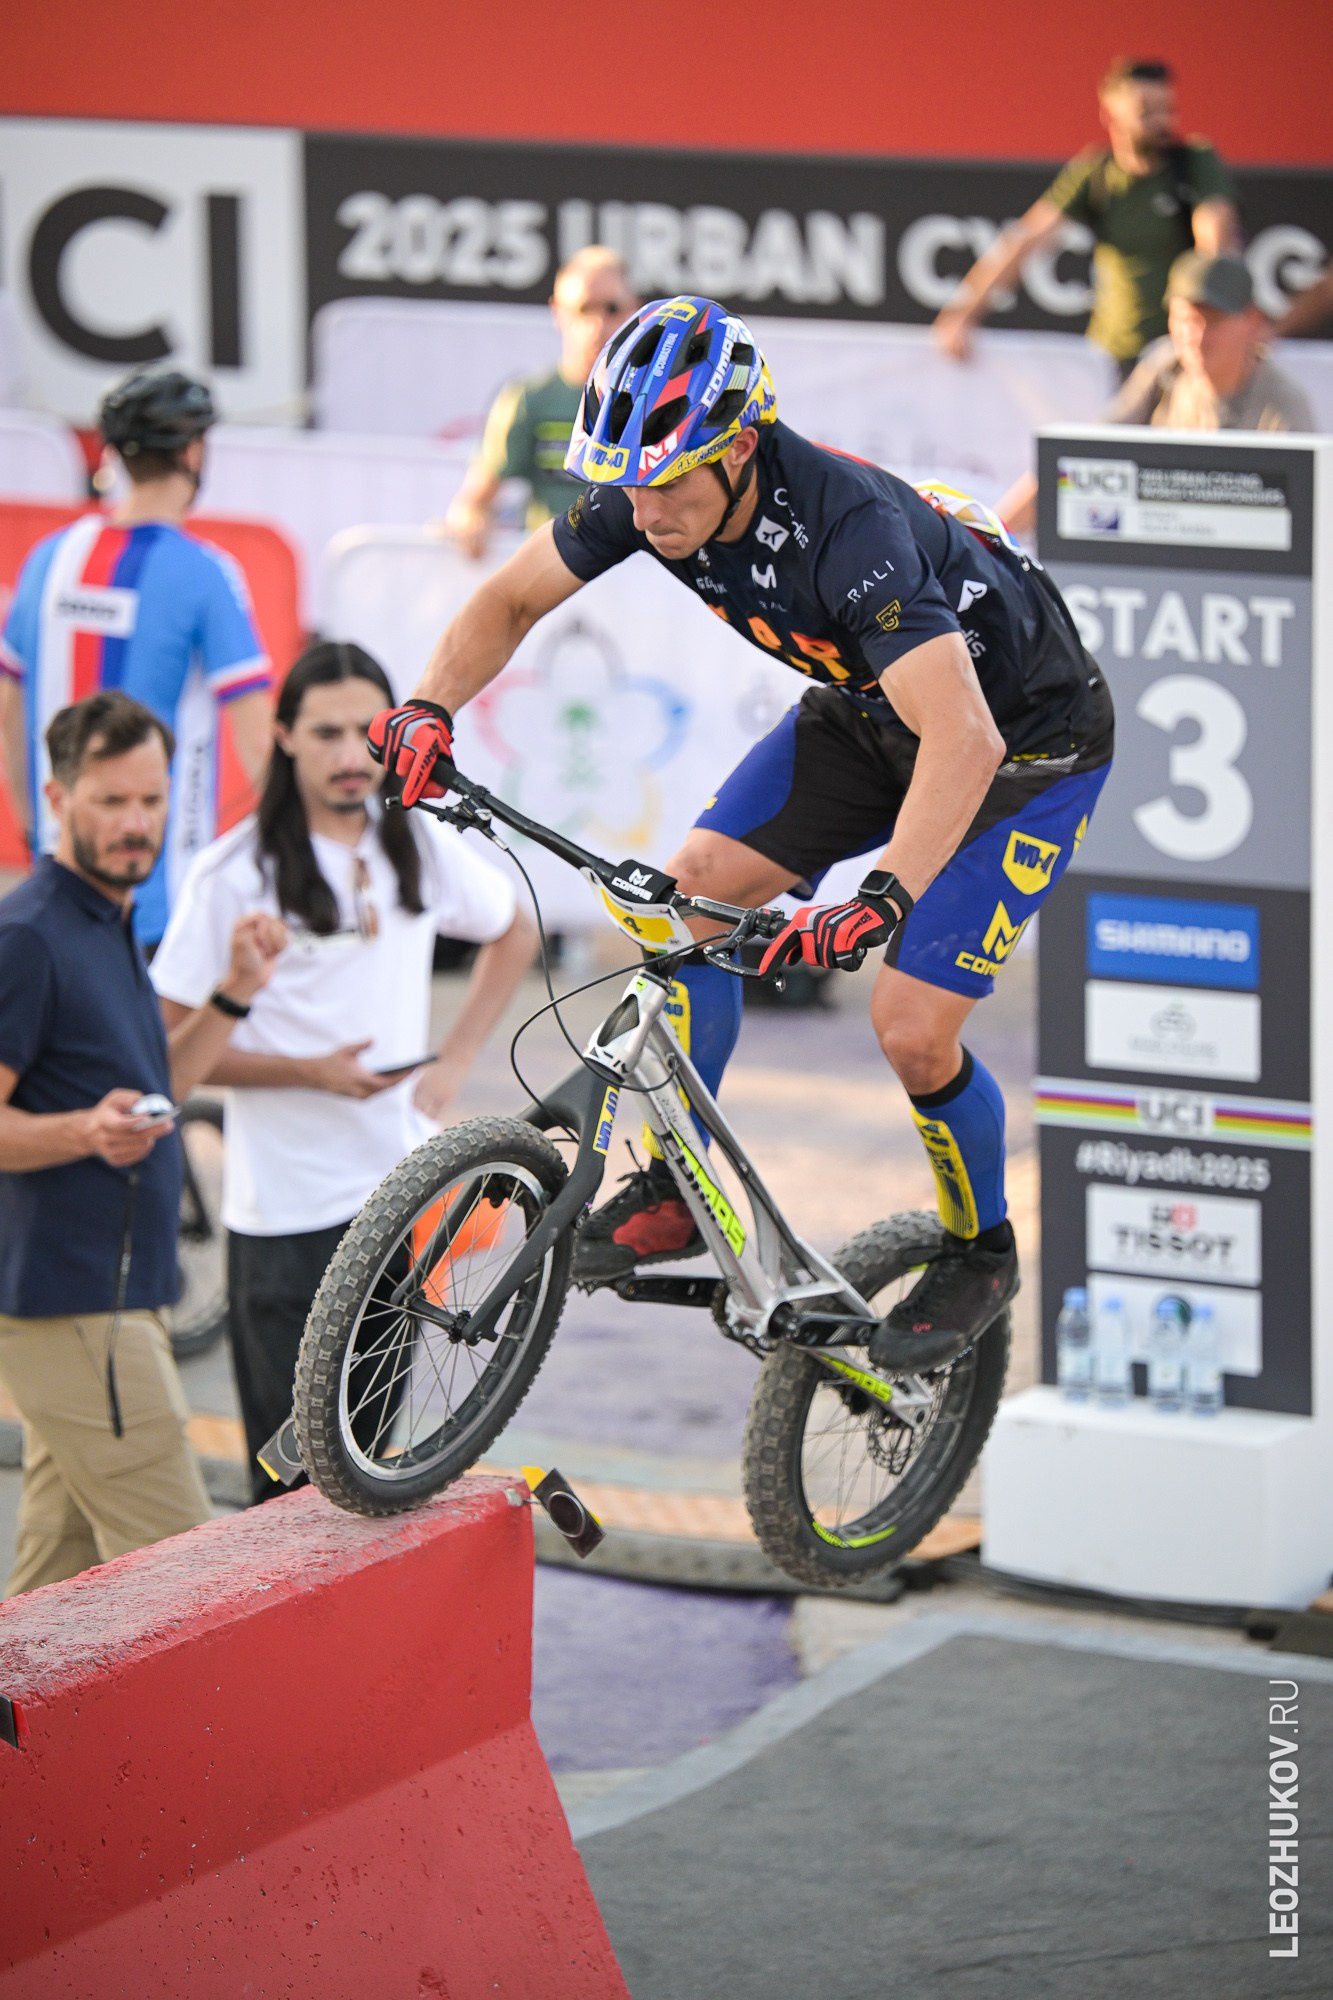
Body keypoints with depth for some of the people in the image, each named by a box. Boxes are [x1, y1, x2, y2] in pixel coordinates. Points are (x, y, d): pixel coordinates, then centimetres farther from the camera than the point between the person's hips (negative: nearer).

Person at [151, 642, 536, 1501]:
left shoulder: (419, 844, 4)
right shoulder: (235, 873, -11)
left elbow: (515, 934, 23)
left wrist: (454, 1061, 10)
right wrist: (310, 1072, -19)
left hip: (400, 1185, 4)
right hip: (287, 1205, -4)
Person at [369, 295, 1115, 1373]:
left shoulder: (848, 527, -40)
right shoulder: (647, 490, -19)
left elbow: (965, 741, -48)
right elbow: (511, 600, -3)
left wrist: (882, 900, -59)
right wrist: (429, 710, -21)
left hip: (1022, 737, -7)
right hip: (869, 708, 7)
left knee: (911, 1025, -14)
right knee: (694, 888, -8)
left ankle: (982, 1252, 13)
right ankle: (674, 1192, 7)